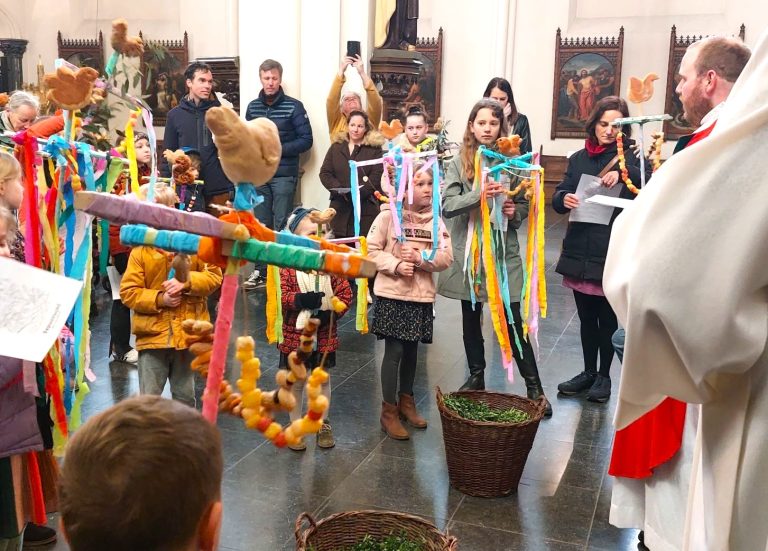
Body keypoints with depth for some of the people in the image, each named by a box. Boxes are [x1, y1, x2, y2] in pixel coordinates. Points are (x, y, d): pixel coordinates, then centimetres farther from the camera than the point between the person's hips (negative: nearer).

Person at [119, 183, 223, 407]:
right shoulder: (140, 249, -2)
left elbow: (214, 275, -2)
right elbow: (128, 292, -4)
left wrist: (186, 282, -17)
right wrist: (159, 299, -17)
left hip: (188, 333, 1)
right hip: (153, 335, -1)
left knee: (185, 398, 16)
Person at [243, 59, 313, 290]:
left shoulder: (293, 106, -3)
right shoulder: (252, 107, 11)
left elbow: (306, 140, -6)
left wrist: (278, 149, -15)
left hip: (284, 175, -4)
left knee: (282, 226, -2)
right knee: (261, 225, 8)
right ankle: (260, 272, 16)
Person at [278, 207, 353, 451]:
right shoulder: (289, 264, -10)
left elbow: (346, 293, -4)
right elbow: (280, 295, -16)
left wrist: (330, 311, -18)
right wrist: (300, 299, -32)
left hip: (324, 334, 2)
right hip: (295, 333, -2)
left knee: (323, 379, 16)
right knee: (296, 382, 12)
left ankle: (323, 424, 33)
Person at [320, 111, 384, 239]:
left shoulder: (374, 148, 5)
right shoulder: (336, 147, 15)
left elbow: (376, 177, -6)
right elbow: (324, 173, 8)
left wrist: (357, 192, -19)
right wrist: (339, 189, -11)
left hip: (365, 209, -3)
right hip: (340, 208, 3)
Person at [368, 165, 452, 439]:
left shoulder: (436, 220, 2)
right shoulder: (389, 215, -8)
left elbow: (446, 257, -2)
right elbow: (371, 249, -7)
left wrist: (419, 257, -17)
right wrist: (396, 265, -20)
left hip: (422, 295, 4)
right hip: (392, 293, -4)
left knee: (411, 349, 16)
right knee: (394, 350, -2)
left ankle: (406, 400, 34)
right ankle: (389, 411, 11)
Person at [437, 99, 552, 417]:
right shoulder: (458, 163, -1)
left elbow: (525, 203, 10)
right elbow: (447, 205, -12)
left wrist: (516, 212, -13)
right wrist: (479, 195, -28)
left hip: (503, 252, -1)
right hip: (468, 251, 2)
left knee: (512, 322, -2)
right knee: (471, 319, 14)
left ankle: (534, 387, 9)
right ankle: (476, 377, 31)